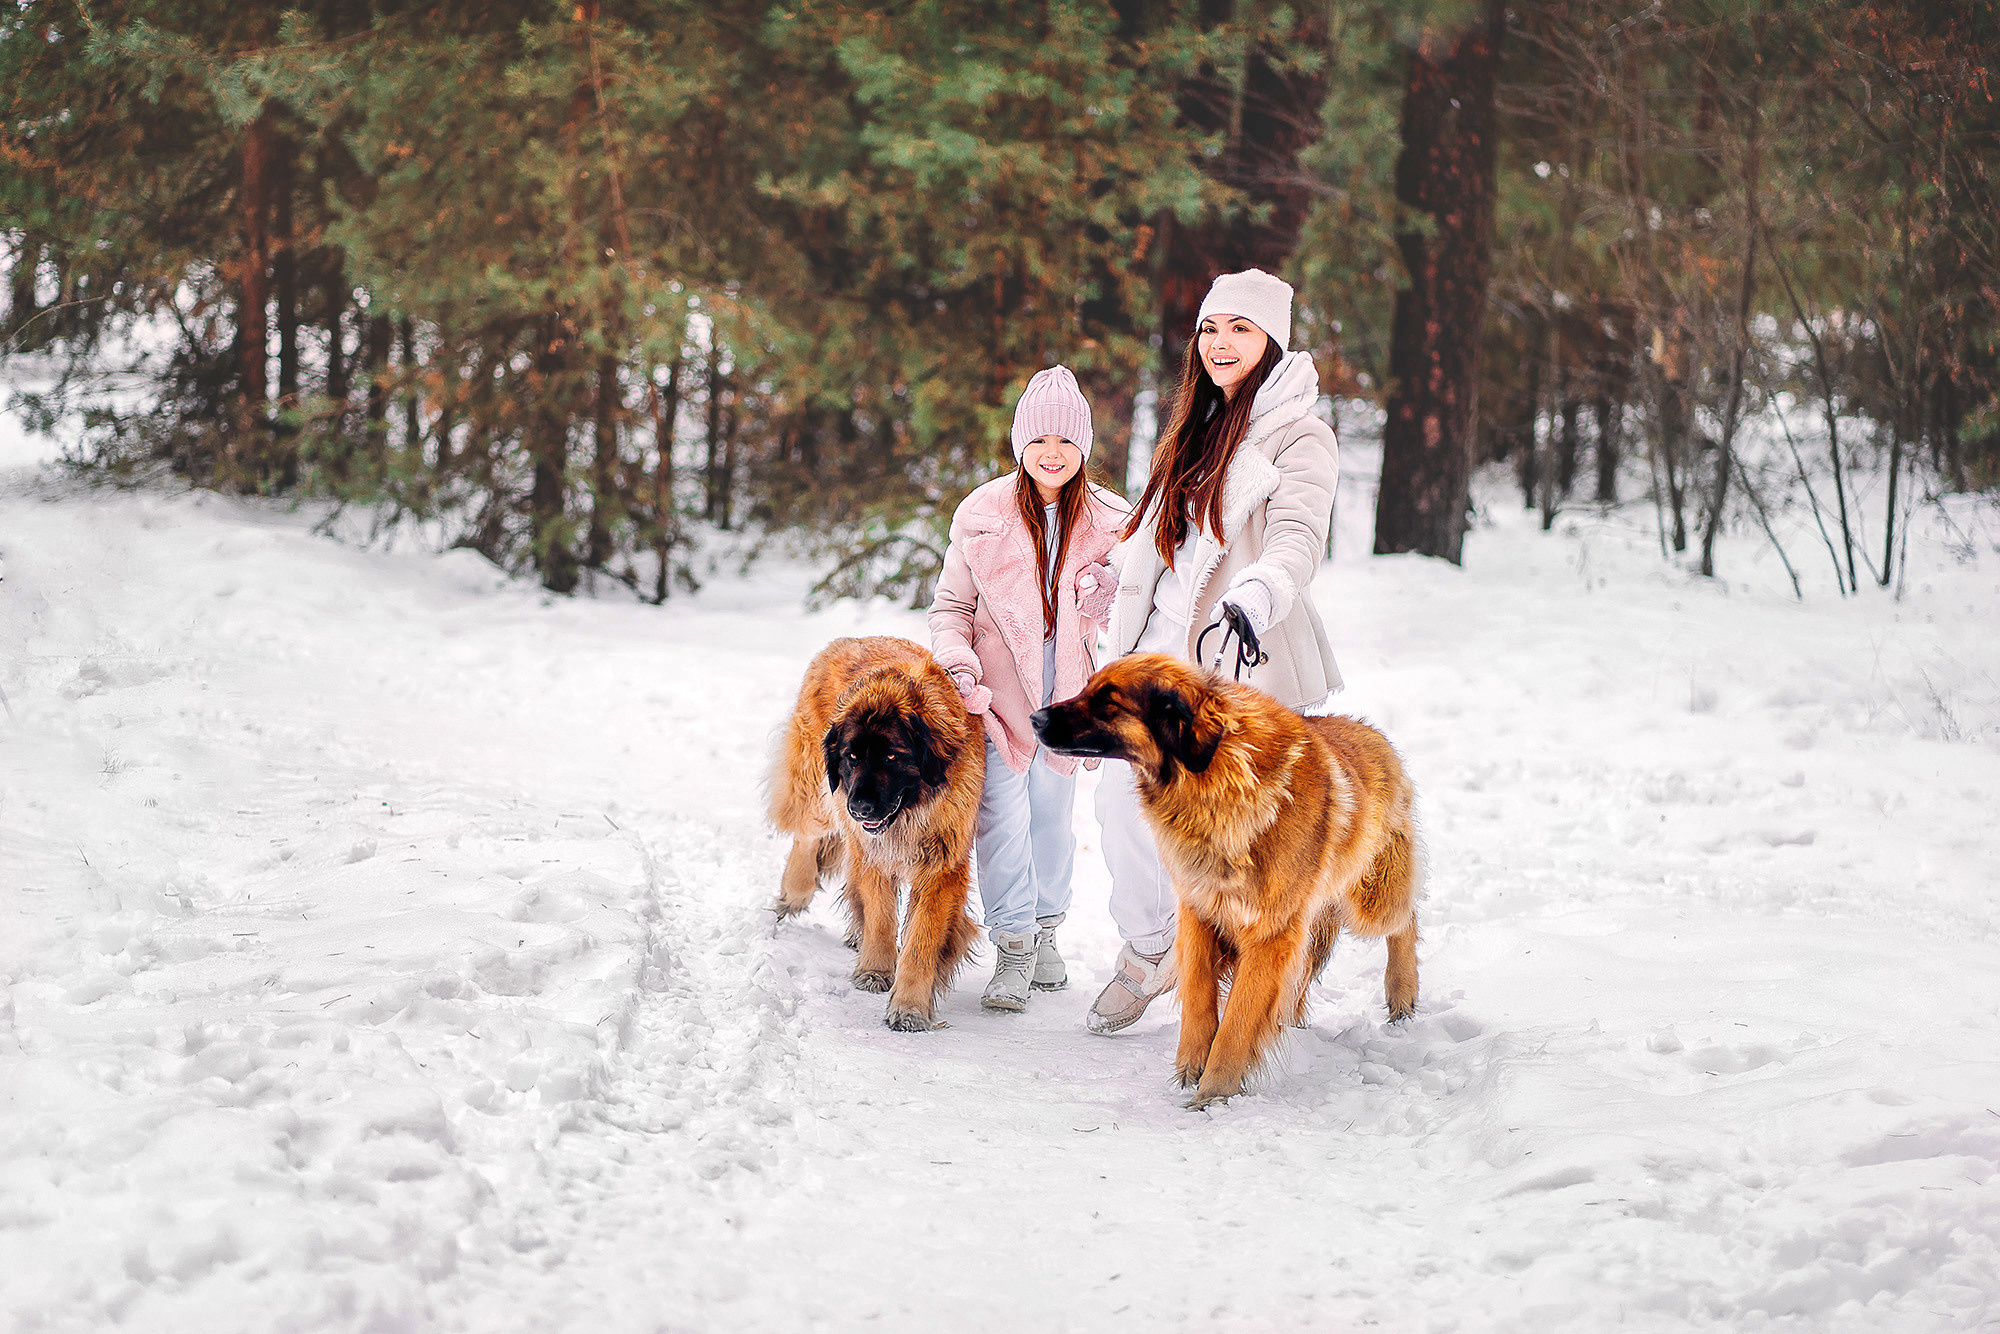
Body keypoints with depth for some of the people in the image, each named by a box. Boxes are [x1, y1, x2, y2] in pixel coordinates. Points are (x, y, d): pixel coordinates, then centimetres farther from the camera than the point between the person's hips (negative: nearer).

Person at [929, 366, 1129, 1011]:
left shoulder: (1104, 521, 2)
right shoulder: (983, 516, -5)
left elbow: (1113, 617, 10)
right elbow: (951, 606, 1)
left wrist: (1102, 592, -13)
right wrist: (958, 666, -15)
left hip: (1065, 691, 2)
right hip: (997, 689, -2)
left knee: (1053, 810, 8)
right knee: (1003, 815, -9)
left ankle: (1046, 929, 25)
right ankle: (1014, 949, -4)